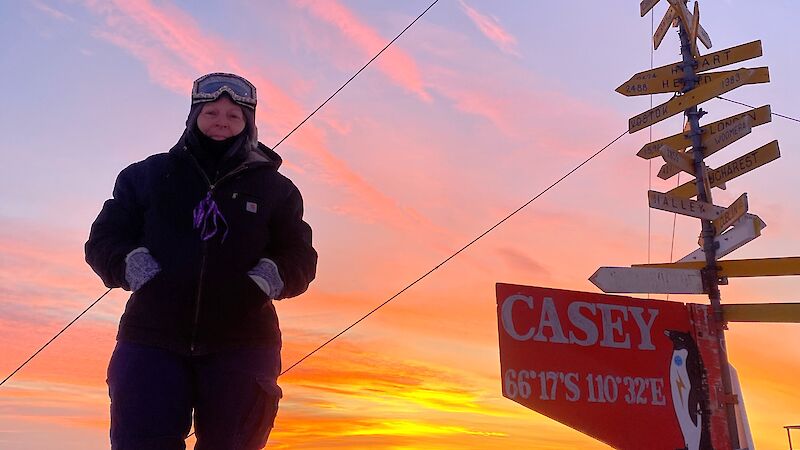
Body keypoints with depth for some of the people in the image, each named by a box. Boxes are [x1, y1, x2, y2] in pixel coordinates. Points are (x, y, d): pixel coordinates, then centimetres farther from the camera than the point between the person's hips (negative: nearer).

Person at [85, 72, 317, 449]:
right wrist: (133, 264, -12)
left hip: (241, 343, 0)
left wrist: (267, 277, -13)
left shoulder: (274, 188, 9)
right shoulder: (147, 176, 9)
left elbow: (300, 259, 8)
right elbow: (104, 239, 9)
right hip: (153, 339, 0)